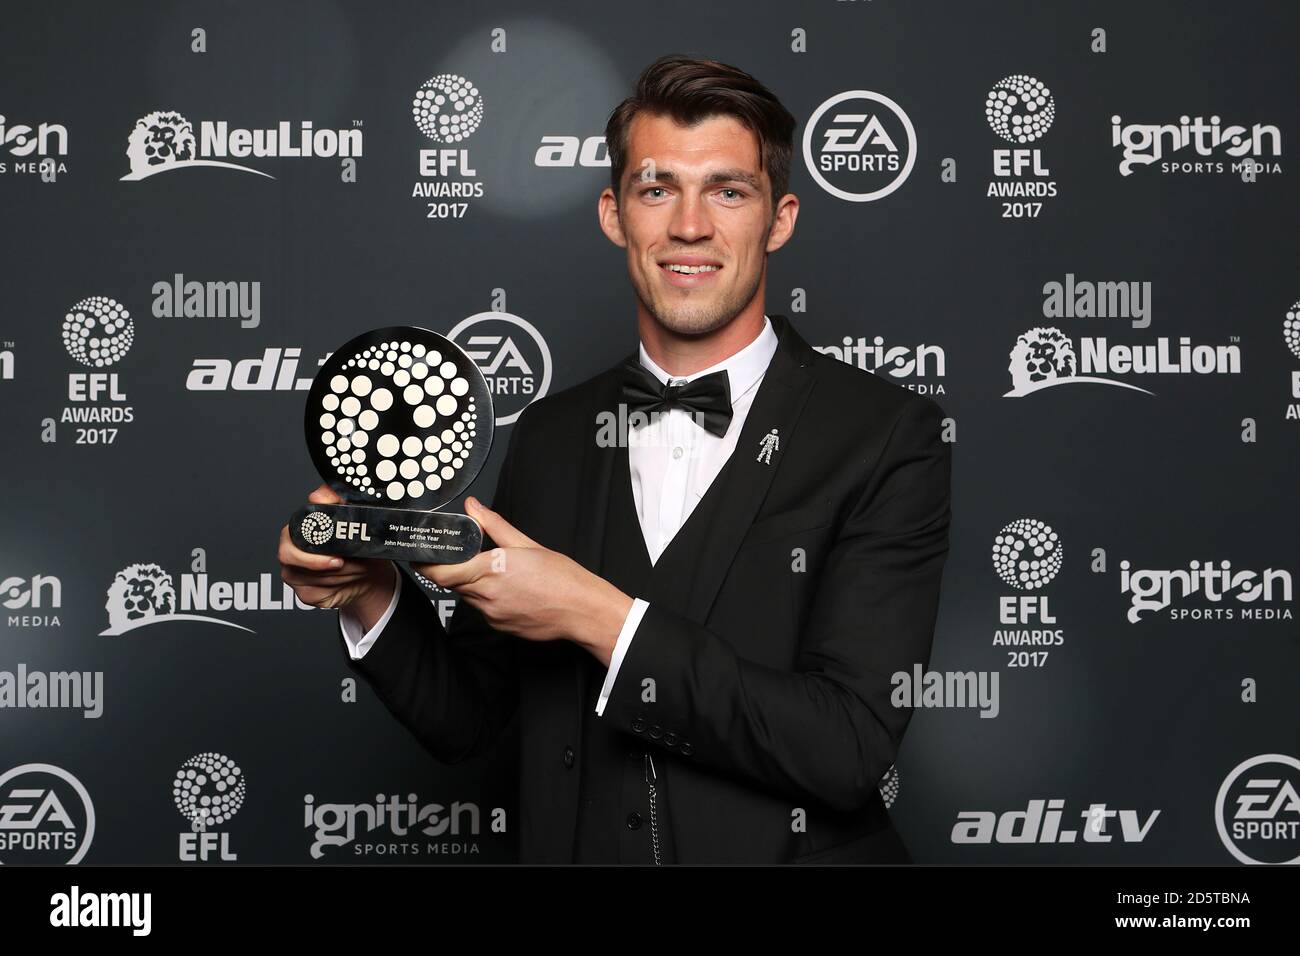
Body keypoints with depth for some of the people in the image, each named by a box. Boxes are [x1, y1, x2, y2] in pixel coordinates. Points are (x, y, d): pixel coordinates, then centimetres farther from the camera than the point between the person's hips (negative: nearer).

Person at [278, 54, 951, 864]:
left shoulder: (888, 436, -7)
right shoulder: (549, 436, 5)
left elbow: (852, 747, -14)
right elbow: (467, 720, 9)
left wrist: (597, 618, -16)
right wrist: (370, 594, -7)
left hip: (793, 845, -2)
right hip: (573, 846, 3)